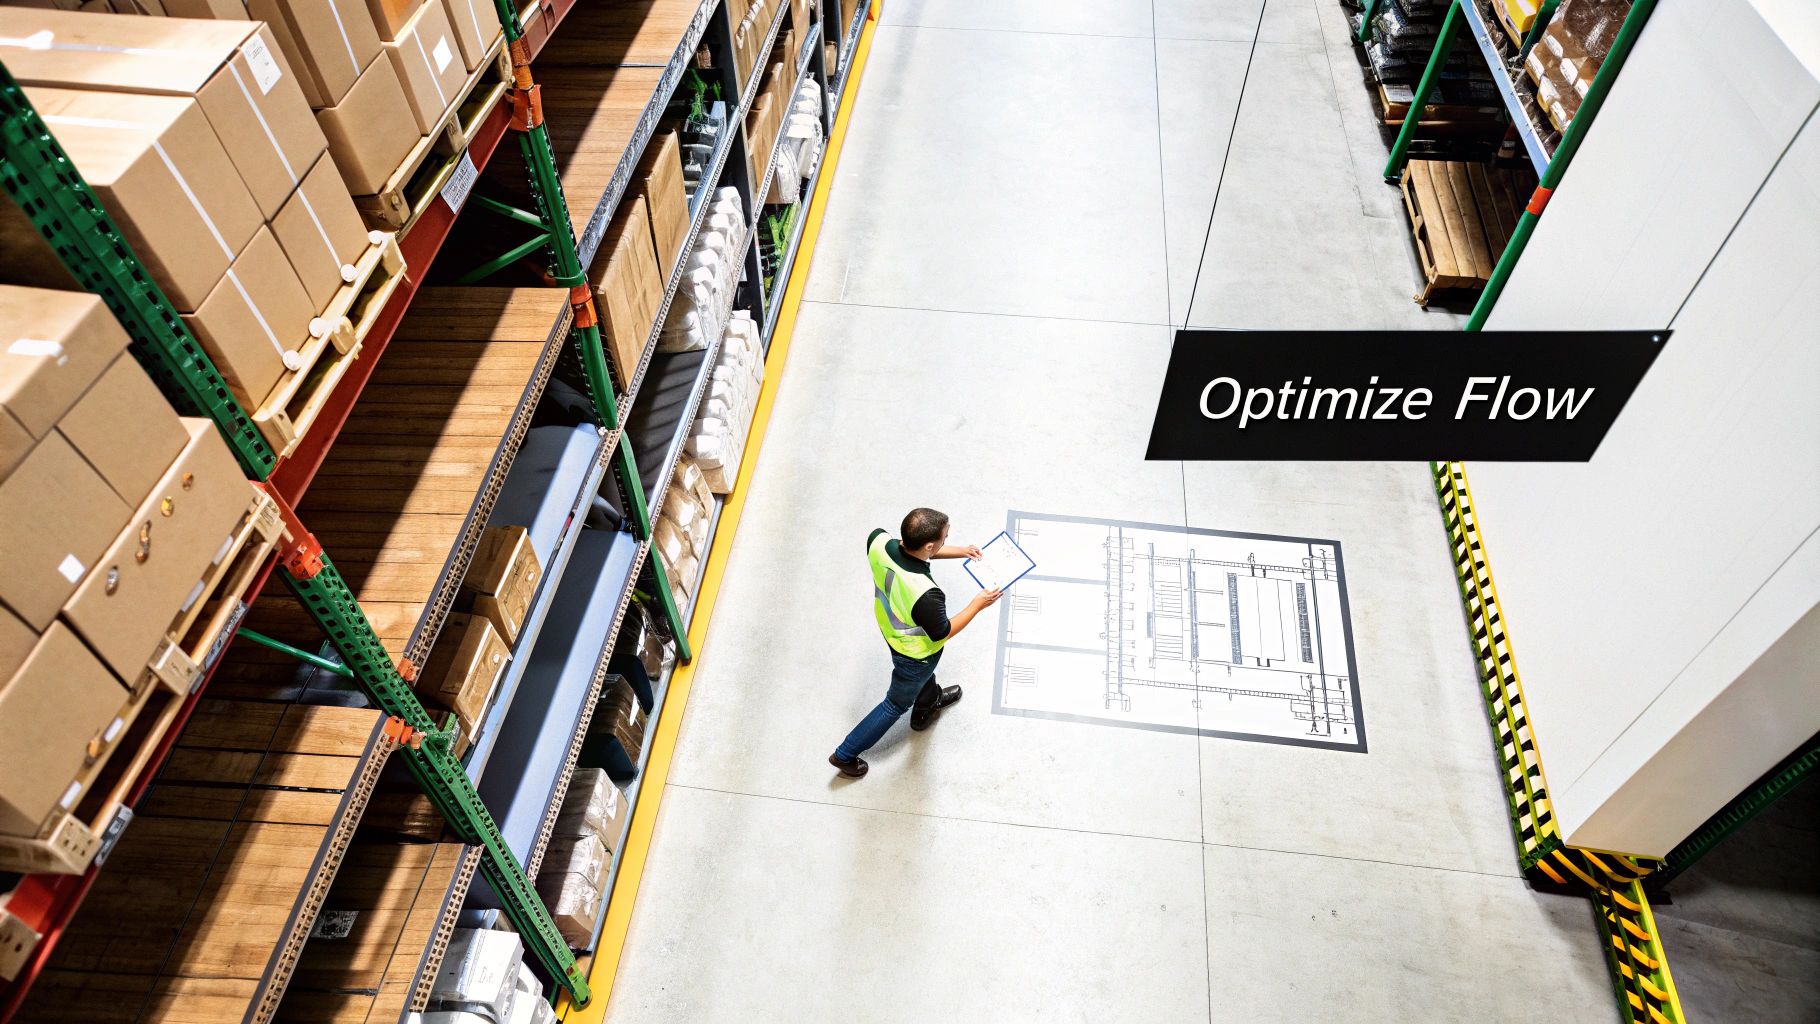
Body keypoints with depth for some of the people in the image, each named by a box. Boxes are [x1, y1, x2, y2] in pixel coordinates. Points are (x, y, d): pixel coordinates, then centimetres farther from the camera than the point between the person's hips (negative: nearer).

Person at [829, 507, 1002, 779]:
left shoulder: (878, 541, -30)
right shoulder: (926, 595, -46)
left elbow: (910, 550, -6)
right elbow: (942, 634, -24)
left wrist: (960, 552, -7)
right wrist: (977, 604, -15)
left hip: (889, 628, 6)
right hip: (915, 653, -6)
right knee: (897, 704, 22)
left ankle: (928, 702, 68)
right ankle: (845, 755, 37)